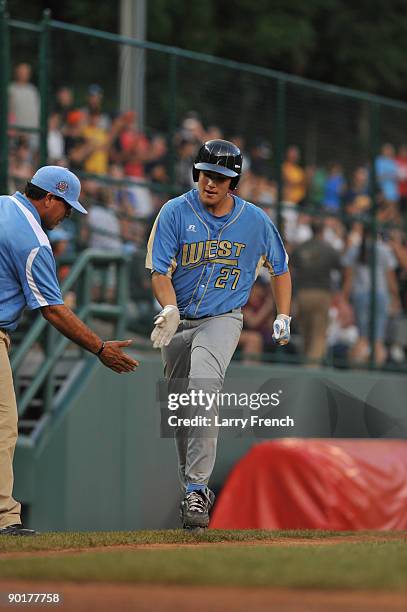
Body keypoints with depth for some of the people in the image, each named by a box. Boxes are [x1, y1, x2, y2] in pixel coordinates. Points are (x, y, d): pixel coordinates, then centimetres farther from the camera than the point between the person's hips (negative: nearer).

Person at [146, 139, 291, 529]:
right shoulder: (176, 212, -7)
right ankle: (194, 490, 27)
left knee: (204, 388, -27)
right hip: (178, 321, 2)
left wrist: (283, 317, 5)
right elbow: (159, 271, -12)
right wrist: (170, 310, -30)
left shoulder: (255, 220, -2)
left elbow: (280, 268, 14)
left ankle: (196, 490, -30)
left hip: (222, 320, -2)